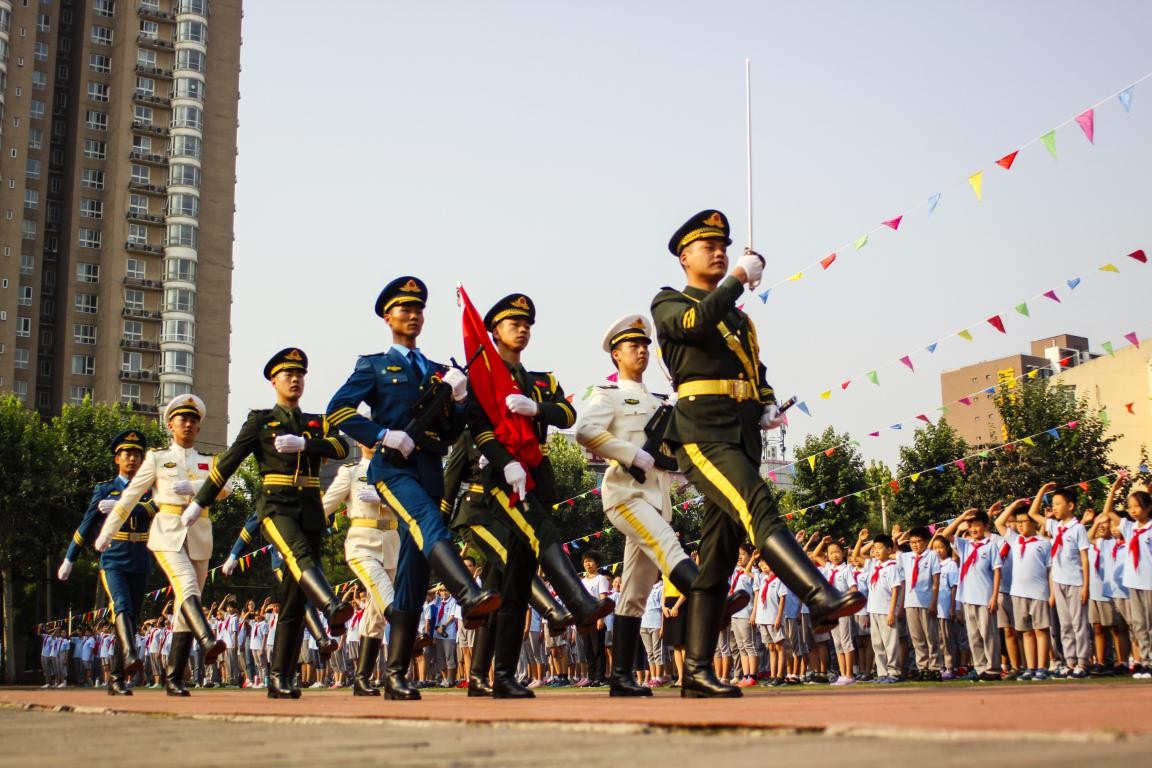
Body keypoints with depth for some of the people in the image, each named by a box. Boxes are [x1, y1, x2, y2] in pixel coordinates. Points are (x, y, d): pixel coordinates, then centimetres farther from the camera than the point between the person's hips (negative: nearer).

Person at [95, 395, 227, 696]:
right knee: (187, 588, -27)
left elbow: (225, 488, -4)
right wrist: (107, 532, 10)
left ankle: (173, 678, 5)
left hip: (199, 538, 3)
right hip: (167, 534, -3)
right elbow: (129, 497, 12)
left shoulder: (208, 462, 17)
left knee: (185, 606, 2)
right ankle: (208, 642, -49)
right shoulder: (157, 458, 11)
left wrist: (193, 486, -21)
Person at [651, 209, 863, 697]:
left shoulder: (738, 316, 28)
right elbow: (695, 322, -15)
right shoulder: (669, 303, 8)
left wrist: (768, 406, 9)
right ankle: (823, 600, -44)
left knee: (719, 553, 3)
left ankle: (697, 671, 5)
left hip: (743, 439, 7)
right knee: (758, 506, -29)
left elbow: (757, 372, 28)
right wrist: (739, 278, -12)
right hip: (703, 435, -7)